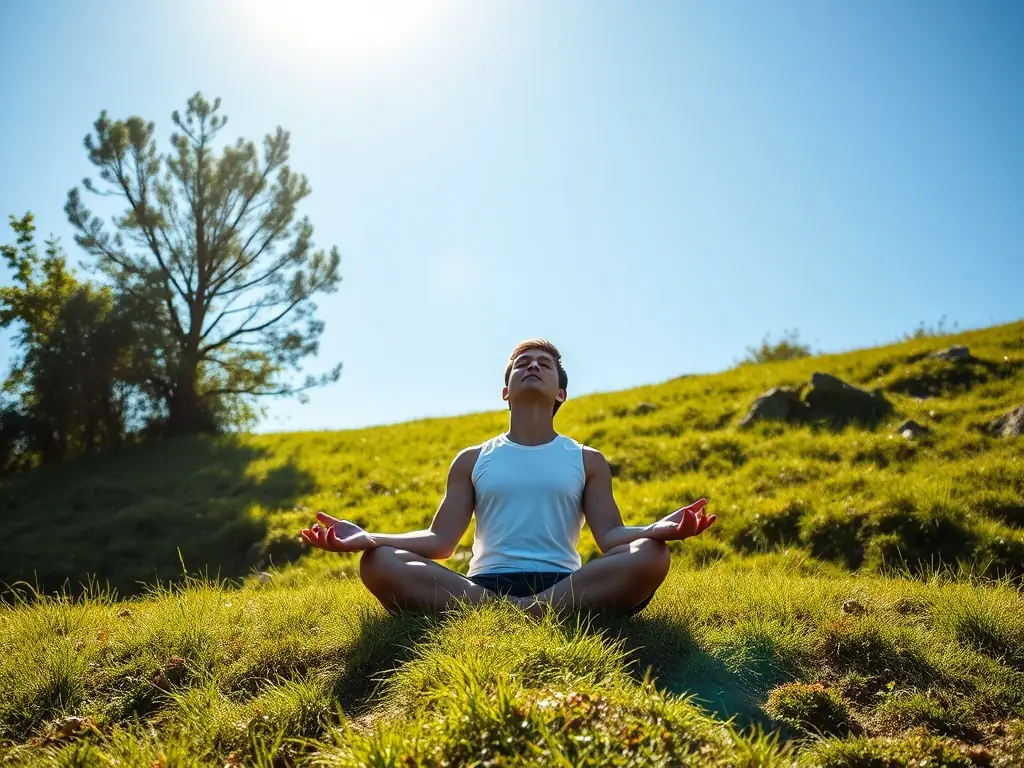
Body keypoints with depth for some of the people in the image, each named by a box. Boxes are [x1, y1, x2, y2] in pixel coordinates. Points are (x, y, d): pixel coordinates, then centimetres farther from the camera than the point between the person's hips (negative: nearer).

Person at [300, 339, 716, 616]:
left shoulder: (587, 460, 18)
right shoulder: (472, 460, 20)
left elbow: (611, 536, 6)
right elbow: (440, 541, 10)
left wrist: (661, 527, -18)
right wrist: (367, 538, -8)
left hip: (564, 587, 0)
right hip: (483, 588, 1)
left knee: (650, 555, -29)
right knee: (378, 563, -25)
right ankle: (540, 617, -32)